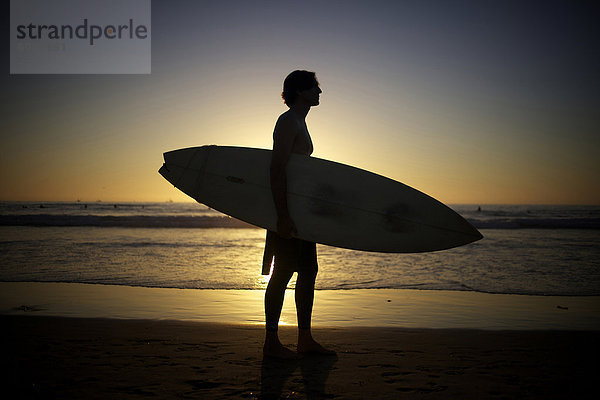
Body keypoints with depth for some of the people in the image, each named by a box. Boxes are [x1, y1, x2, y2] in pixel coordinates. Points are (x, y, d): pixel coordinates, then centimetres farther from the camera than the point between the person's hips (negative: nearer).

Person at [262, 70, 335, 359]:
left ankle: (305, 339, 20)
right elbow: (277, 170, -20)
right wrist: (283, 215, -26)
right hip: (288, 210, -10)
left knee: (308, 272, 11)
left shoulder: (299, 124, 21)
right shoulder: (288, 122, -9)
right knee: (282, 273, -4)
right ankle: (271, 342, 7)